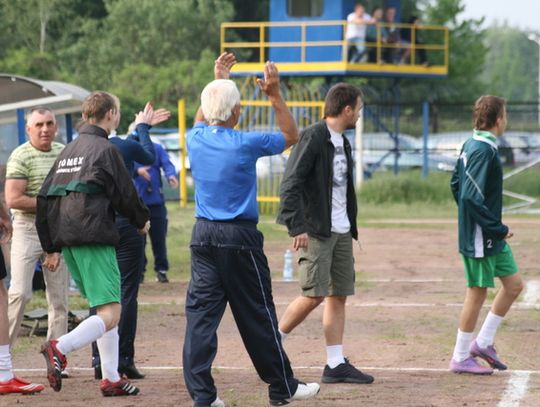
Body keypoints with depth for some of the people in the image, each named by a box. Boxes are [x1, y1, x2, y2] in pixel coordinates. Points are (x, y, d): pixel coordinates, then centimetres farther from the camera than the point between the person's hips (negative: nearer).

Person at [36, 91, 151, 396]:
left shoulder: (69, 151, 17)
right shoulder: (105, 149, -6)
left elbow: (44, 199, 17)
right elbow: (125, 193, -3)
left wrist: (51, 247, 20)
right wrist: (142, 220, 17)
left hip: (67, 240, 9)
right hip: (94, 238, -9)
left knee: (104, 307, 18)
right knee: (111, 313, -12)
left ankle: (111, 378, 15)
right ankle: (60, 348, -33)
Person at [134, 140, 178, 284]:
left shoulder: (157, 148, 7)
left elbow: (167, 163, -7)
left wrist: (171, 175, -29)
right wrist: (137, 170, -36)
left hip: (156, 200, 2)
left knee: (159, 237, 5)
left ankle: (161, 270, 15)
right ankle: (139, 270, 10)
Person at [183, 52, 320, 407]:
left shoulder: (196, 139, 2)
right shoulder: (245, 144, -12)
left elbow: (202, 118, 28)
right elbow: (292, 136, 2)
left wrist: (217, 82, 34)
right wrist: (275, 95, -1)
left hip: (204, 234, 5)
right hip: (240, 237, -4)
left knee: (201, 312, 1)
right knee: (257, 314, 4)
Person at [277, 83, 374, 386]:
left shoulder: (342, 142, 16)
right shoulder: (313, 137, -12)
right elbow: (291, 184, -17)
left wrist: (351, 227, 16)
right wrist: (297, 227, -23)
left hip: (341, 232, 9)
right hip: (317, 232, -9)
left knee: (339, 295, 5)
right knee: (315, 294, -12)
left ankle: (336, 364, 6)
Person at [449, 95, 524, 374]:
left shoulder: (470, 146, 9)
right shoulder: (484, 151, -21)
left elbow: (456, 185, 18)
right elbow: (471, 197, -27)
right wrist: (498, 229, -18)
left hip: (491, 238, 10)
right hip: (480, 238, -10)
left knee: (513, 284, 14)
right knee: (477, 294, 0)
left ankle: (483, 342, 19)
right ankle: (461, 358, 10)